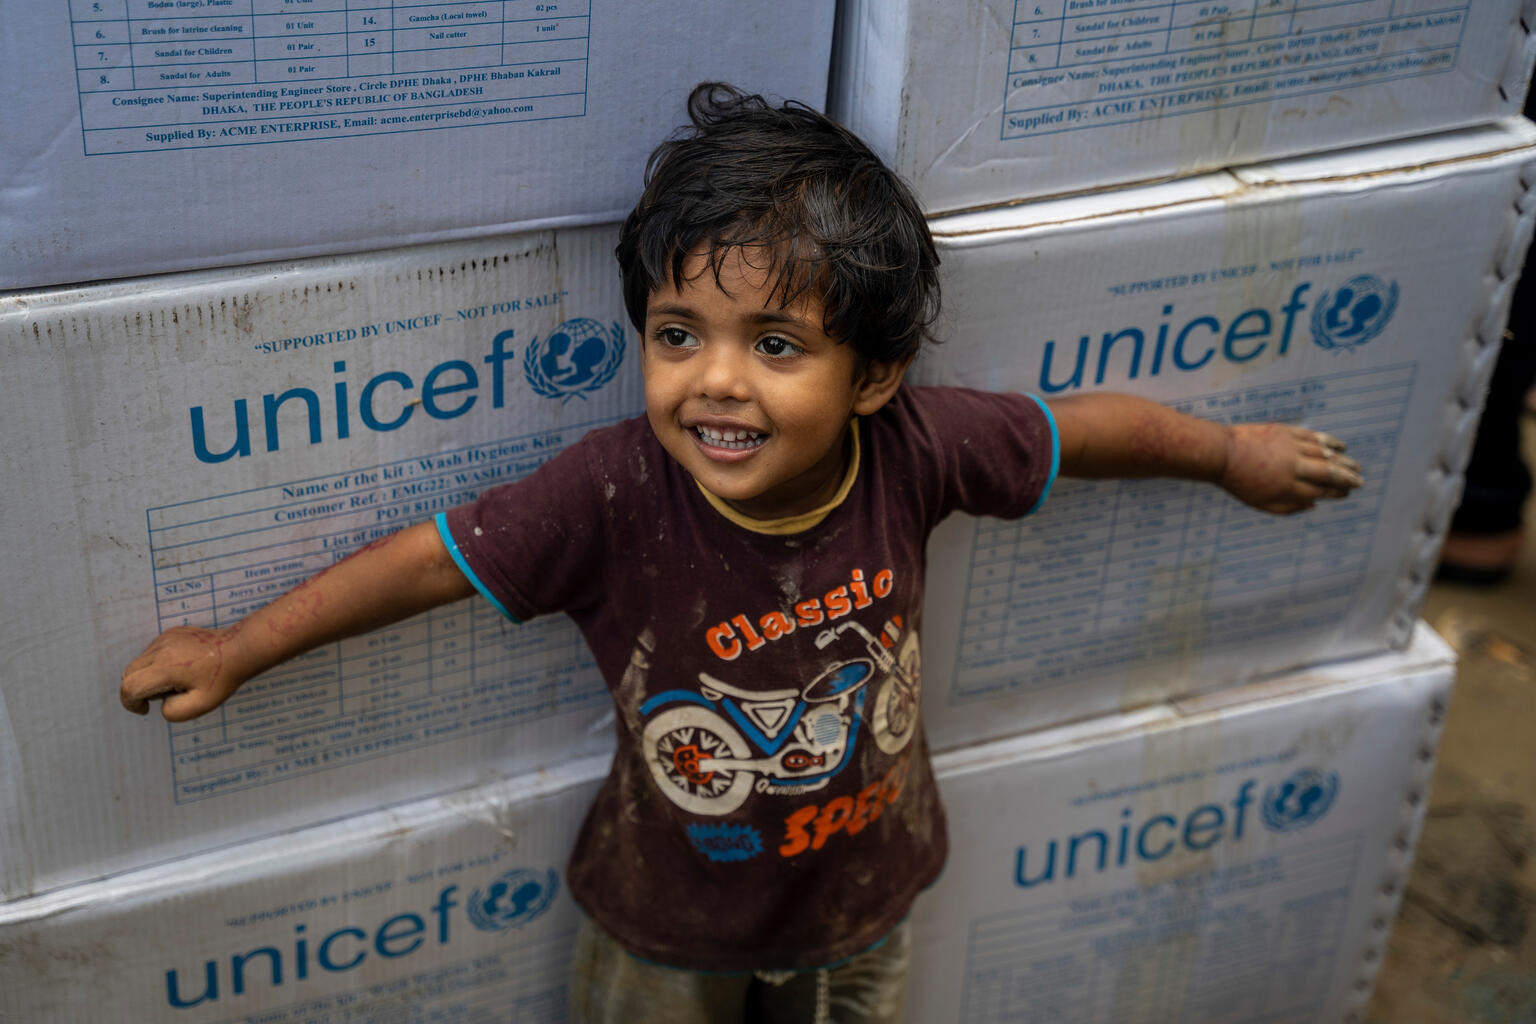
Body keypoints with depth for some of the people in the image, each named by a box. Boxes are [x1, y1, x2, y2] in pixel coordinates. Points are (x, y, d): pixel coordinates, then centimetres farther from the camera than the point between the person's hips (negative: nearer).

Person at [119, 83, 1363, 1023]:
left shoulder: (914, 450, -26)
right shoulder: (613, 493, -32)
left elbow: (1082, 426, -9)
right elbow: (436, 555, -21)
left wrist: (1232, 452, 6)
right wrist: (237, 649, -13)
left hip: (862, 900, 2)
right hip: (666, 924, -2)